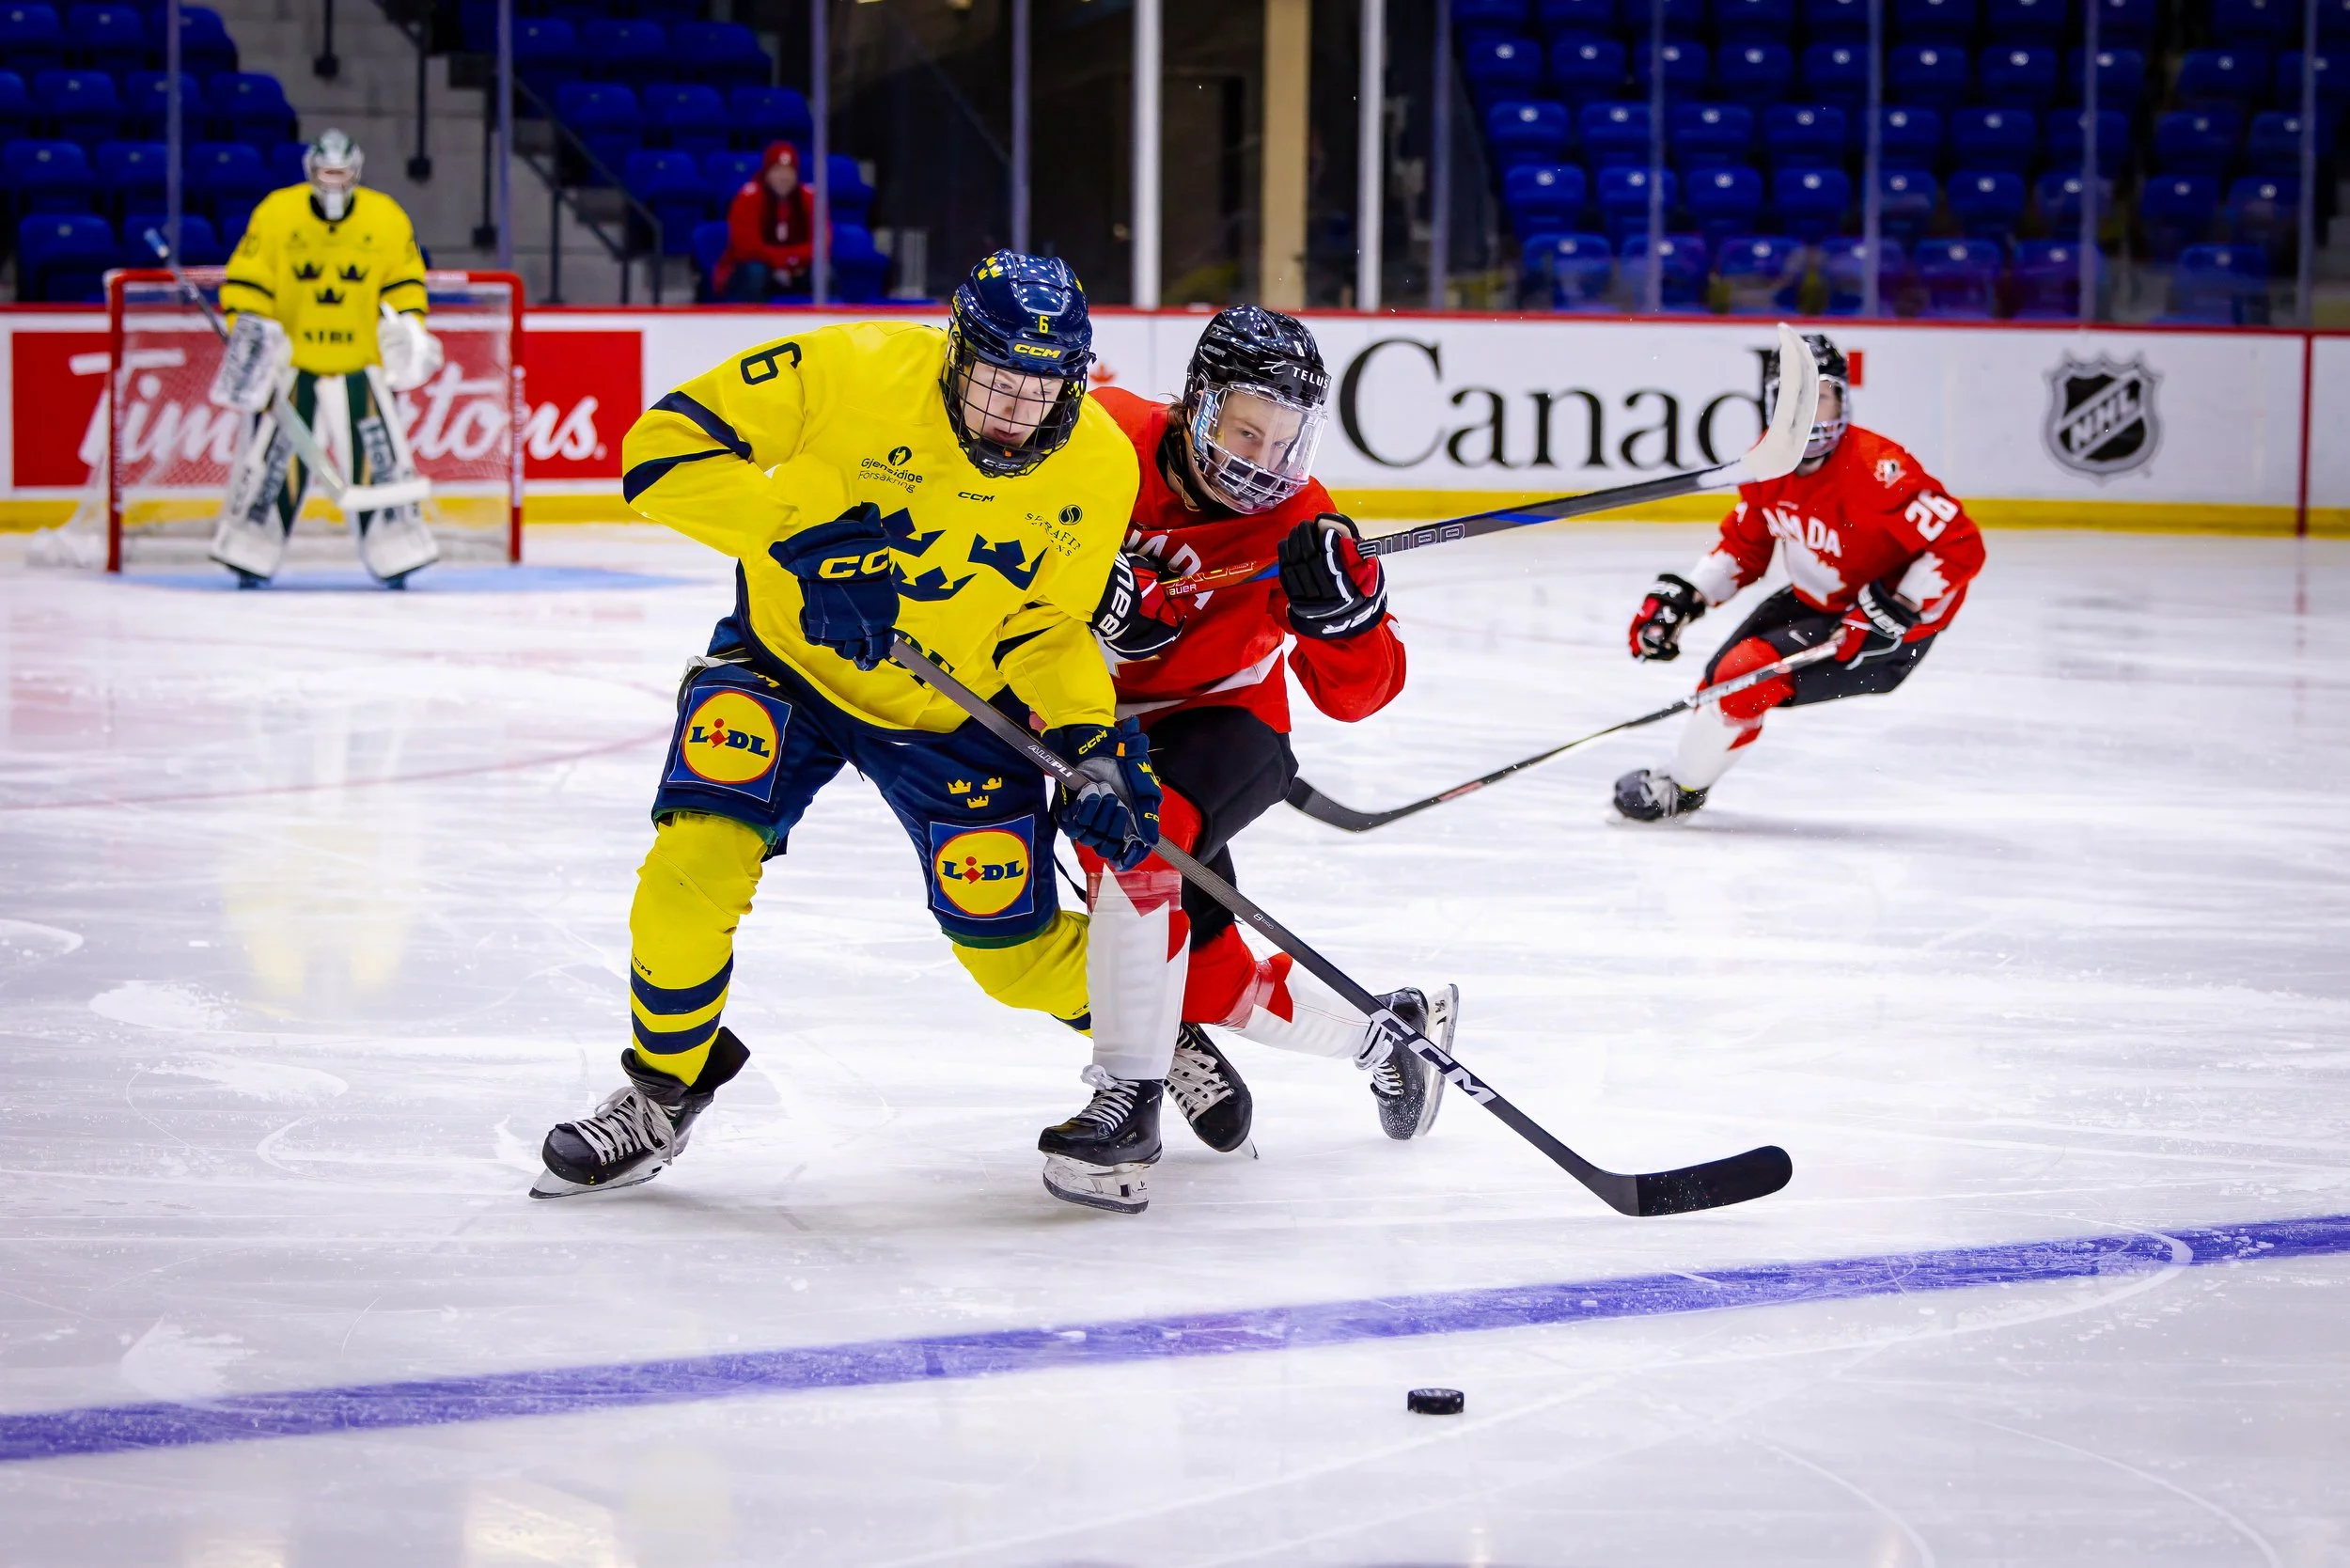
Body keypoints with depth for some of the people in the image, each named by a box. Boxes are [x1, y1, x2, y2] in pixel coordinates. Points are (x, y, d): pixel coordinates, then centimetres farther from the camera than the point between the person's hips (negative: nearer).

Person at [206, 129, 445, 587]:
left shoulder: (387, 219, -3)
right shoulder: (275, 214, -8)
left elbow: (404, 280, 8)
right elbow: (245, 280, -5)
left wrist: (406, 326, -6)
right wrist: (246, 332, -16)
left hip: (361, 364, 1)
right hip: (289, 361, -1)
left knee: (379, 456, -1)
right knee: (272, 457, -2)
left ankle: (395, 555, 9)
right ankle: (250, 558, 8)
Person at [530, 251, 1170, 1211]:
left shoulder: (1097, 469, -17)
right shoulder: (852, 370, -27)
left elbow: (1046, 628, -5)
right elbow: (664, 447, -26)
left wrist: (1096, 745, -21)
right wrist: (801, 533, -35)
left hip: (955, 707, 1)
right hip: (784, 659, -1)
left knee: (1012, 944, 2)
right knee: (698, 858, -22)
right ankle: (664, 1087, 4)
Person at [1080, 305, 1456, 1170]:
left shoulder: (1297, 524, -18)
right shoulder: (1106, 435, -17)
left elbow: (1357, 690, -19)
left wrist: (1338, 604, -40)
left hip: (1222, 724, -3)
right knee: (1203, 973, -2)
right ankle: (1386, 1034, 24)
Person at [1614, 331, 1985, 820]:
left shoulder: (1875, 469, -31)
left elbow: (1960, 545, -31)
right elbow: (1744, 545, 10)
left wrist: (1893, 615, -33)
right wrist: (1681, 598, -2)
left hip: (1891, 626, -8)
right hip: (1812, 599, 8)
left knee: (1749, 673, -18)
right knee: (1723, 673, 8)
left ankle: (1680, 789, 3)